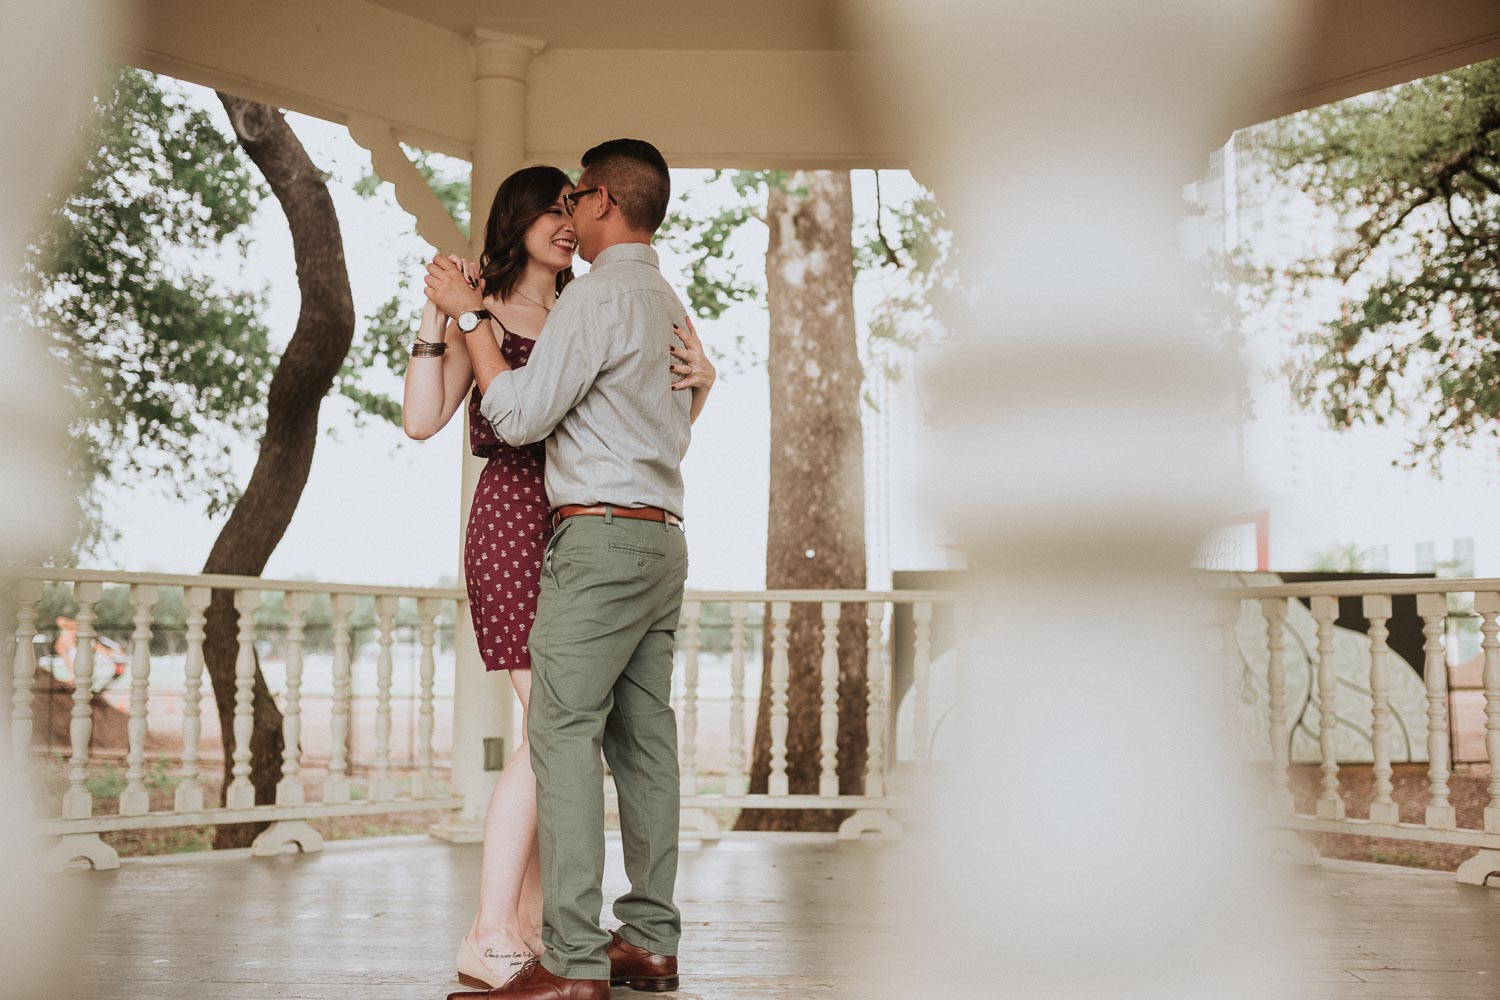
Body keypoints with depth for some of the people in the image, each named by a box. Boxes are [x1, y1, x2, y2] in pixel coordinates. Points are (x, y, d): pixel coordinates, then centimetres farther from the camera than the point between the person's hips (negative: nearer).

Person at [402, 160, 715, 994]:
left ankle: (532, 920, 12)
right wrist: (437, 314, -14)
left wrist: (700, 380, -5)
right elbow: (423, 420, -10)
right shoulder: (480, 316, 1)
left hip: (585, 531, 6)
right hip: (516, 522, -6)